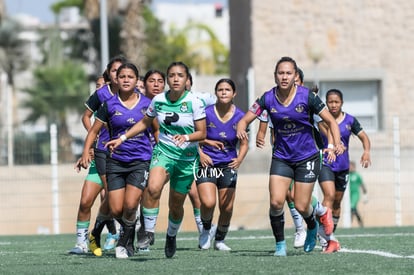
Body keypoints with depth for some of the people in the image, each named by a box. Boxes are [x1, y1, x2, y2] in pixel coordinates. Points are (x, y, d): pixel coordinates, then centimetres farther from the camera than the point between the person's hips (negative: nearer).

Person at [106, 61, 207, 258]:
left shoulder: (194, 102, -9)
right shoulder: (158, 100, -1)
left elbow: (202, 133, -7)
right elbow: (144, 122, 16)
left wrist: (187, 137, -26)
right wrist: (122, 138, 11)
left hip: (187, 158, -1)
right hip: (163, 151, 1)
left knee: (176, 205, 8)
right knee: (153, 187, -30)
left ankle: (172, 236, 38)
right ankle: (148, 231, -21)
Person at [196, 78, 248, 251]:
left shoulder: (239, 117, -3)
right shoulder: (206, 113, -8)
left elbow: (244, 144, 6)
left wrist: (240, 159, -12)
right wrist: (200, 153, -13)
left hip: (228, 166, 2)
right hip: (207, 164, -2)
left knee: (227, 208, 1)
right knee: (208, 203, -20)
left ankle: (220, 240, 26)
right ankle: (206, 230, 11)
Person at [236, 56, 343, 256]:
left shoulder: (307, 96, -14)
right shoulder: (268, 98, -7)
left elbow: (330, 121, -8)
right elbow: (245, 120, -5)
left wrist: (336, 144, -25)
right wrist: (241, 129, -29)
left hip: (307, 157, -2)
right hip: (281, 157, 2)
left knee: (301, 206, -2)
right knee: (276, 202, -16)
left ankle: (312, 227, 34)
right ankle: (280, 244, 3)